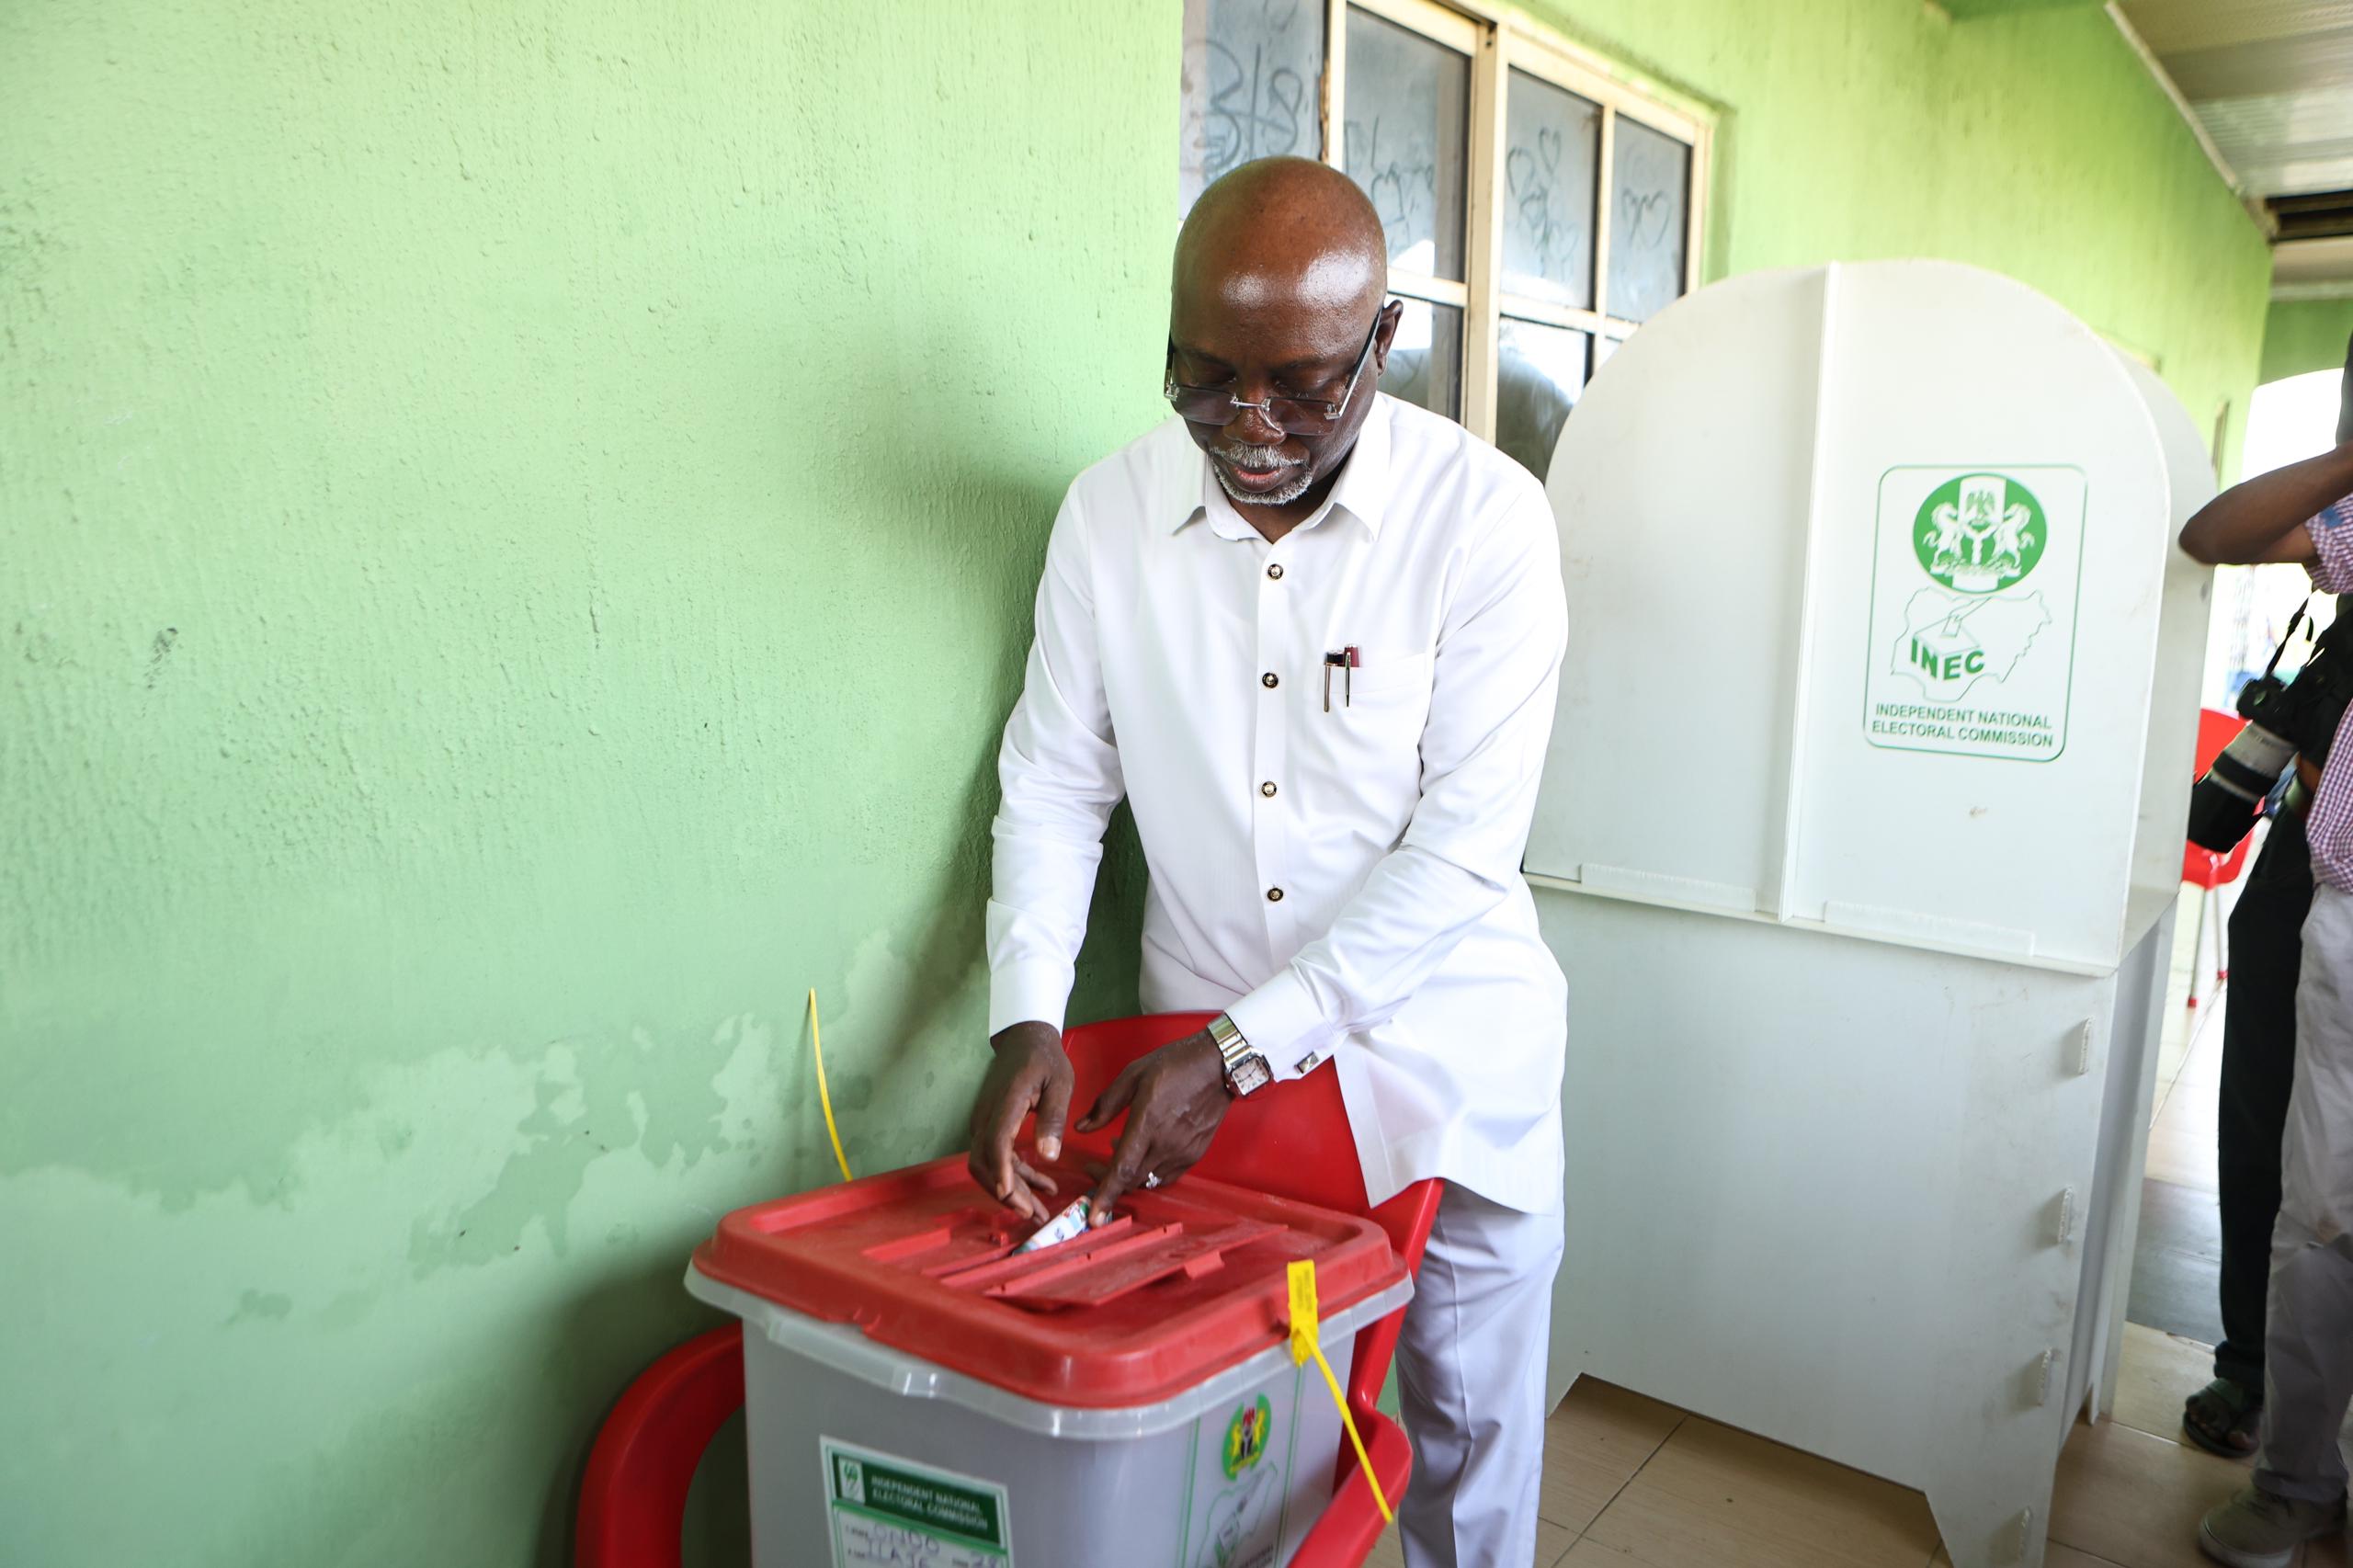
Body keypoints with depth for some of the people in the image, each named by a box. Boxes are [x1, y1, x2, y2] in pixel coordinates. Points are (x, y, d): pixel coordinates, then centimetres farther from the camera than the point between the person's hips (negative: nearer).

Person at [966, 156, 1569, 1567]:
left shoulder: (1484, 515, -14)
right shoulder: (1110, 514, -4)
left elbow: (1463, 843, -17)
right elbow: (1054, 781, 2)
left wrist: (1242, 1049, -20)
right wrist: (1027, 1018, -11)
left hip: (1444, 1065, -2)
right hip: (1202, 1068, 2)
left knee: (1469, 1442, 13)